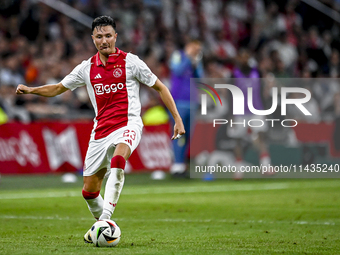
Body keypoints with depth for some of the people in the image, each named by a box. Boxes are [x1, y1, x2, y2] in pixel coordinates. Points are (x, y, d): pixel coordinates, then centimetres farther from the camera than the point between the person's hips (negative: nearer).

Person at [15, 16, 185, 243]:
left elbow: (159, 87, 5)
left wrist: (177, 119, 0)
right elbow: (57, 88, 19)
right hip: (101, 131, 5)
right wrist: (30, 90, 2)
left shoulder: (130, 62, -2)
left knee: (118, 159, -38)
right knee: (89, 191, 5)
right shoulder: (87, 68, 9)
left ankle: (106, 217, -42)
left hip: (128, 124, -5)